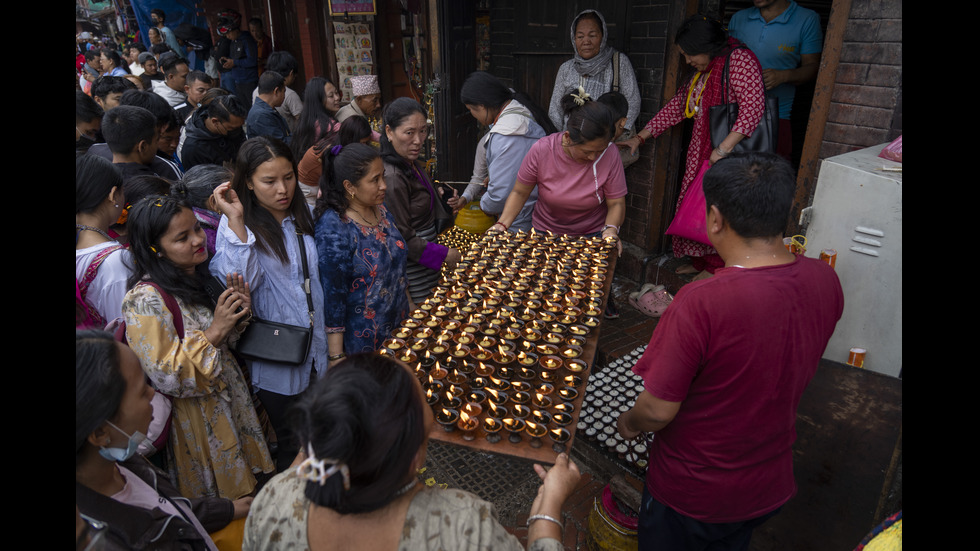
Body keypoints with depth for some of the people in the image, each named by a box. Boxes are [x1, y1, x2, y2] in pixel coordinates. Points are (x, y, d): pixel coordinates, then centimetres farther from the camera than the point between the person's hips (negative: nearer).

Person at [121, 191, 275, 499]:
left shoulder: (200, 277, 2)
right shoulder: (145, 300, -23)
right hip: (196, 422, -7)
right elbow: (165, 376, -25)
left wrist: (238, 314, -7)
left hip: (230, 401, 7)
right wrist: (214, 330, -30)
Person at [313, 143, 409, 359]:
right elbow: (332, 296, -20)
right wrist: (336, 357, -17)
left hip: (398, 327, 7)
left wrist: (409, 309, 17)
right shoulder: (333, 228, -23)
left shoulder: (380, 208, 1)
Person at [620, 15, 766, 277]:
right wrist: (640, 137, 15)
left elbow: (753, 107, -21)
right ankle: (700, 261, 26)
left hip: (732, 153, -9)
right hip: (702, 153, 9)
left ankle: (717, 268, 7)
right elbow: (677, 106, 19)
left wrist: (723, 149, -25)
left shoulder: (740, 59, -12)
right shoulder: (703, 73, 15)